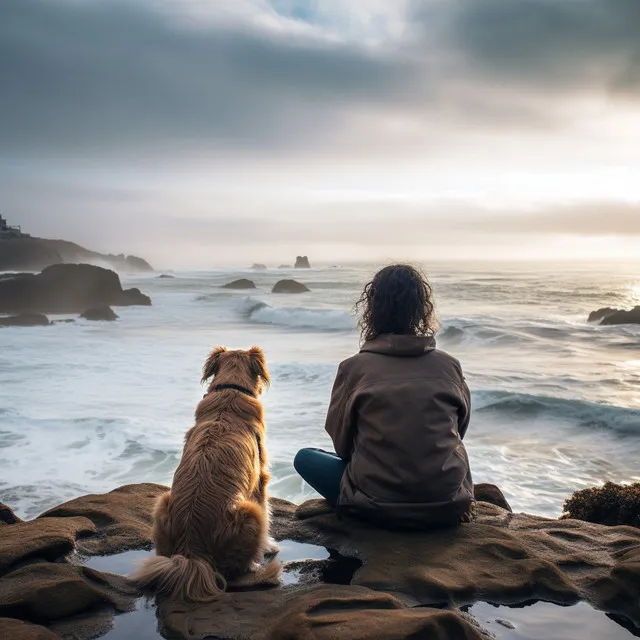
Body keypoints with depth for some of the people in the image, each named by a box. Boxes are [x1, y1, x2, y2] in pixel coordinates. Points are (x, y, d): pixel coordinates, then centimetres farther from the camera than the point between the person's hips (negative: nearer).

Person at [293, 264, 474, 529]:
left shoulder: (353, 368, -6)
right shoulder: (449, 365, 0)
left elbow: (342, 444, 5)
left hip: (377, 508, -4)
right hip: (448, 508, 4)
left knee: (305, 457, 18)